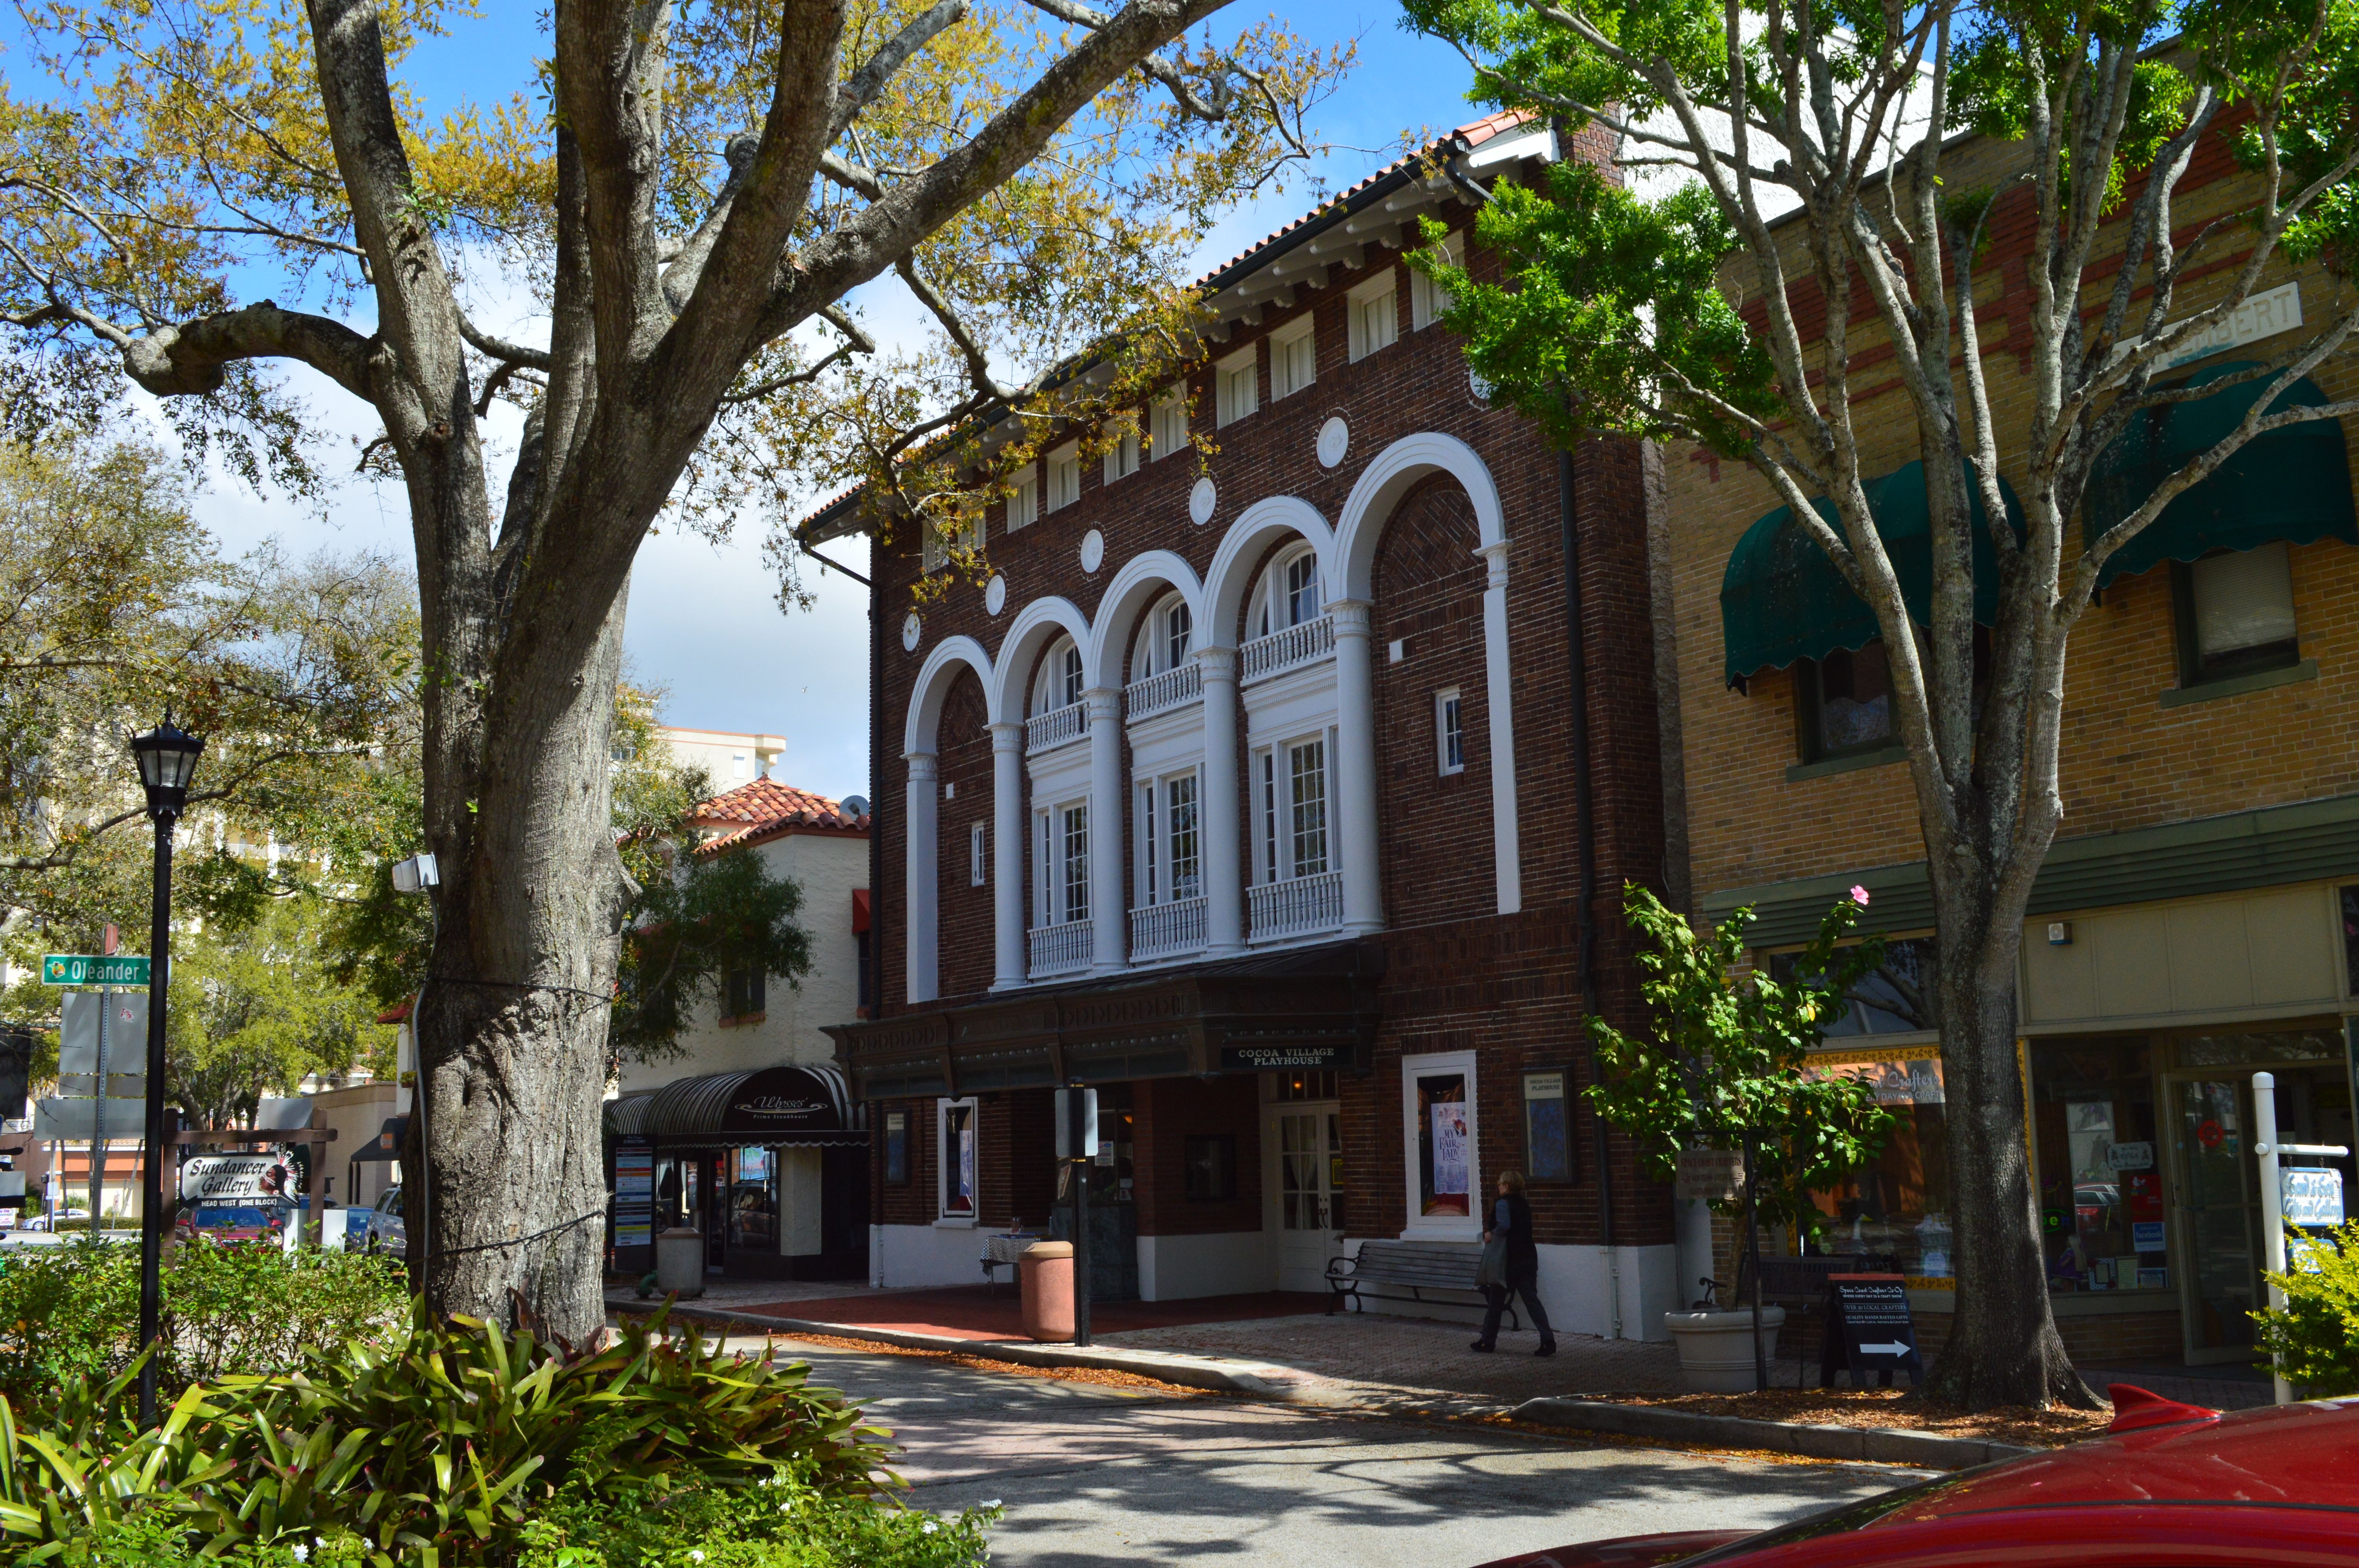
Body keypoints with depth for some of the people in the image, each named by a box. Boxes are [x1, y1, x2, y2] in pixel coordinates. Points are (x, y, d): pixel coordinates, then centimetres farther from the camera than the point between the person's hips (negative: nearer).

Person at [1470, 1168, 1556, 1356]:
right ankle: (1548, 1340, -11)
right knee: (1532, 1299, 2)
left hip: (1510, 1259, -6)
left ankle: (1488, 1342, 16)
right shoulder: (1524, 1204, 13)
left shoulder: (1503, 1203, -11)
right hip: (1529, 1258, 6)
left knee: (1496, 1301, 7)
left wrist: (1491, 1234, -9)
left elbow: (1504, 1226, -26)